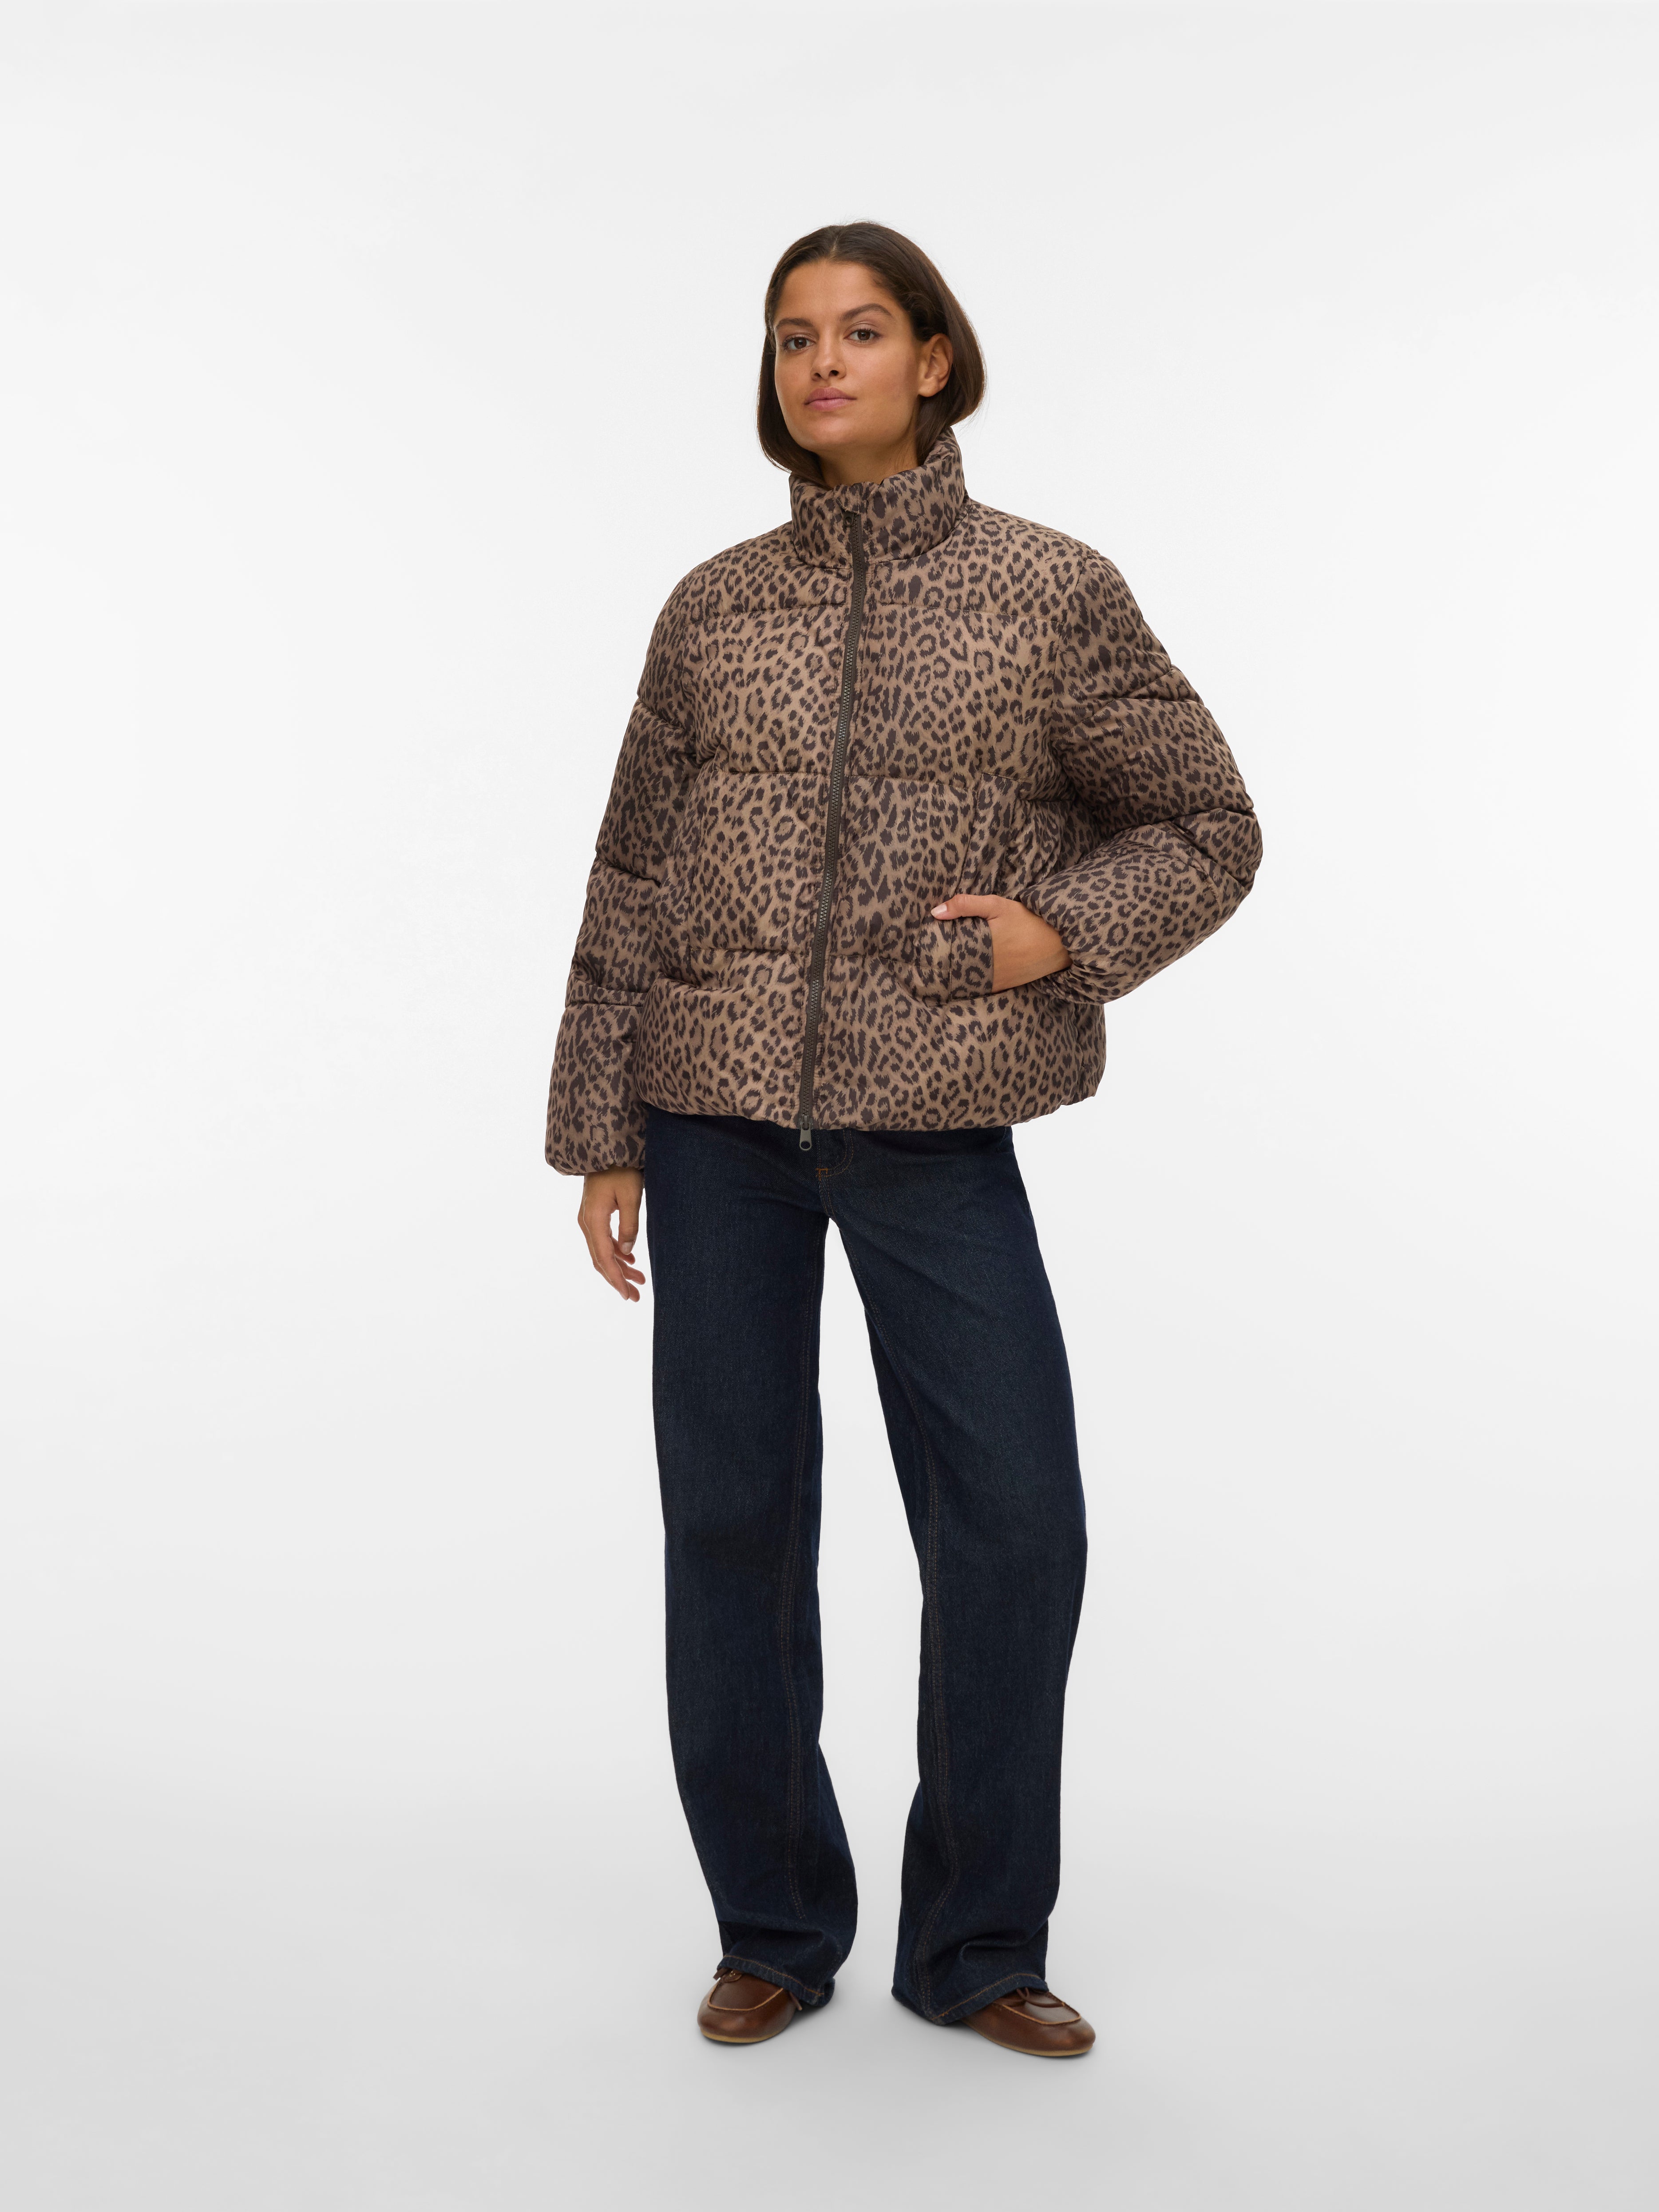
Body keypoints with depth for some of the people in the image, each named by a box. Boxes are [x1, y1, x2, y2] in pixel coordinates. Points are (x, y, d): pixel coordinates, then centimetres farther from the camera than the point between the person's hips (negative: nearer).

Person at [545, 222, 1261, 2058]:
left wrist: (1066, 931, -12)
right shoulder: (714, 610, 7)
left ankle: (977, 1945, 18)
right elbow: (633, 877, 9)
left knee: (1012, 1527, -2)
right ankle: (773, 1932, 23)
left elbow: (1206, 829, 6)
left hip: (934, 1125, -1)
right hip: (720, 1114, 2)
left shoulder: (1051, 593, 2)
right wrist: (600, 1129, 5)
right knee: (733, 1523, 5)